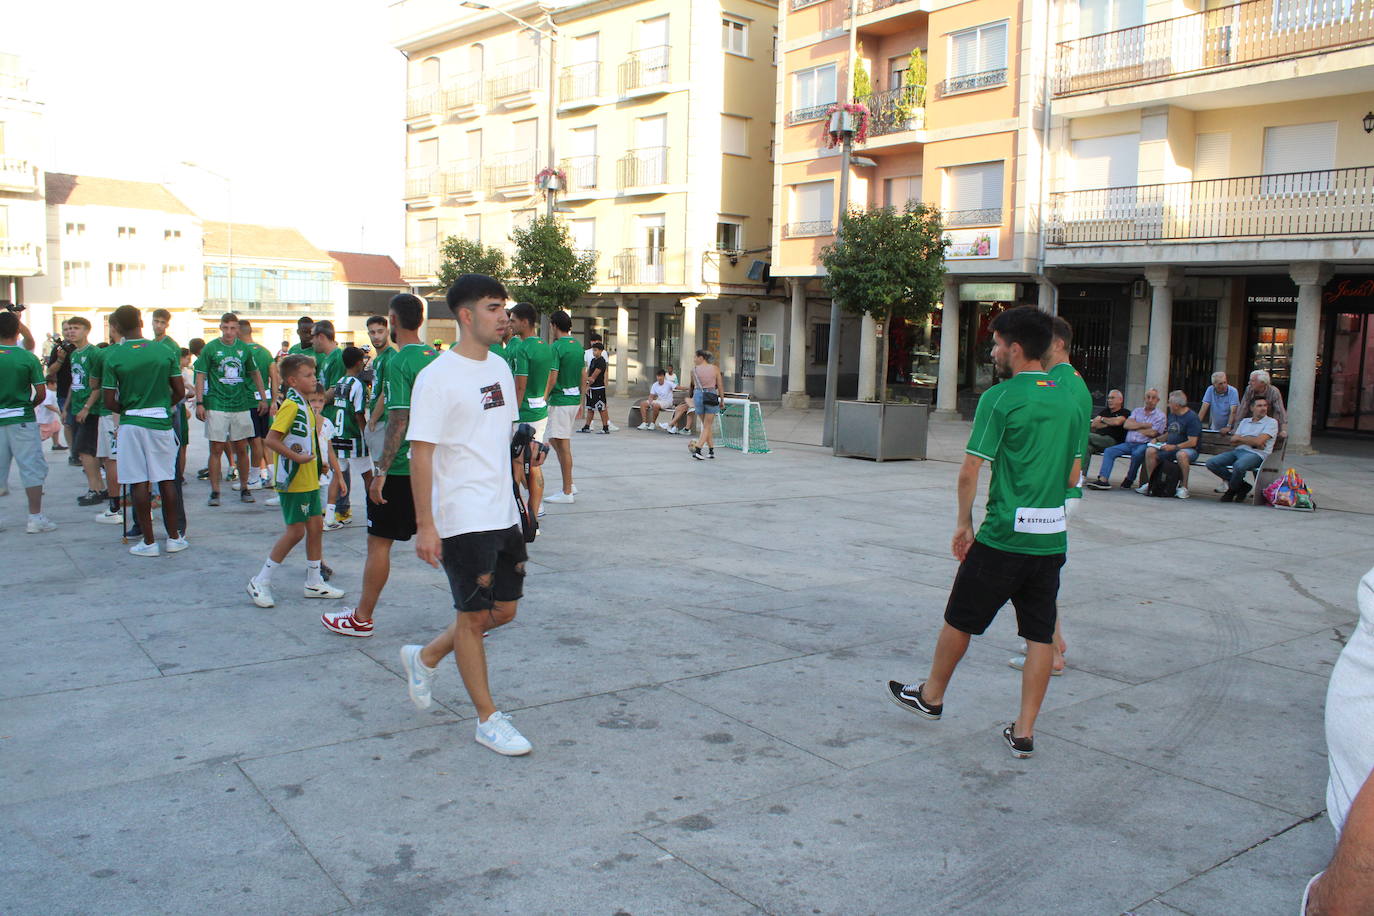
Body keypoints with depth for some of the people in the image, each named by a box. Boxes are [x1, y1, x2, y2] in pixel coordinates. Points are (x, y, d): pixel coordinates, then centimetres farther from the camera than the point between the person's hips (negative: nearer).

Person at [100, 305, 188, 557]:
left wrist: (124, 410, 14)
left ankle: (149, 542, 7)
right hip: (162, 422, 2)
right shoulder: (164, 351, -2)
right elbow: (180, 392, 1)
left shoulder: (113, 357, -6)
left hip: (132, 423, -2)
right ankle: (174, 537, 15)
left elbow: (109, 402, -6)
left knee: (140, 483, 3)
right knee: (167, 480, 9)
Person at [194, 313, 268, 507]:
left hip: (241, 405, 3)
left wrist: (263, 398, 15)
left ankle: (244, 489, 17)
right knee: (216, 449, -1)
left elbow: (255, 373, 18)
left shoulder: (244, 348, 7)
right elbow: (200, 376, -2)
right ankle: (214, 491, 5)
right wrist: (200, 403, -9)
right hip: (216, 405, -3)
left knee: (241, 449, 7)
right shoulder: (210, 348, -2)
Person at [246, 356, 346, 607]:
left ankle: (314, 582, 21)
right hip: (294, 481, -9)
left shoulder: (304, 405, 13)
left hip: (309, 480, 9)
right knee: (296, 531, -5)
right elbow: (271, 440, -24)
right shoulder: (291, 405, -17)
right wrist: (297, 457, -23)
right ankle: (260, 582, 7)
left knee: (316, 526, 11)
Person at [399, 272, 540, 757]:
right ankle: (488, 719, 18)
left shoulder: (499, 367, 10)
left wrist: (525, 446, 1)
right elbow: (421, 453, -16)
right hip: (463, 520, -8)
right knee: (475, 616, 3)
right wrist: (425, 526, -19)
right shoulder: (437, 377, -14)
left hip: (504, 514, 8)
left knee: (503, 610, 15)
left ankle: (424, 657, 36)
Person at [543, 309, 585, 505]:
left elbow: (552, 380, -18)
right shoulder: (578, 346, 11)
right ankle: (570, 484, 21)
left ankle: (567, 492, 1)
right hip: (575, 399, 9)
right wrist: (581, 401, 20)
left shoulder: (556, 347, -14)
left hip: (560, 400, -9)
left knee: (563, 445, -3)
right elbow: (584, 376, 15)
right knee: (554, 440, 19)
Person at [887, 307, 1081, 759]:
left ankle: (931, 695, 31)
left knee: (960, 620, 13)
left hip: (1003, 535, -6)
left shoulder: (1000, 398, -11)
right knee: (1040, 635, 9)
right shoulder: (1069, 401, 8)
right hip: (1052, 536, 6)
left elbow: (970, 472, -12)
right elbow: (1072, 475, 14)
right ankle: (1024, 731, 14)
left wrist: (964, 523, 0)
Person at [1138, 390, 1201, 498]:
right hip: (1170, 447, 7)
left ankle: (1184, 487, -27)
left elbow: (1192, 442, -19)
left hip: (1188, 449, -7)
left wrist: (1174, 447, -25)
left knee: (1181, 454, -41)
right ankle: (1150, 483, -11)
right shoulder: (1172, 415, 13)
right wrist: (1157, 439, 8)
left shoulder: (1192, 418, -12)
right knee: (1150, 451, -15)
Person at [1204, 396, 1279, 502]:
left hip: (1256, 454, -6)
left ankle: (1232, 490, -7)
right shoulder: (1245, 421, 23)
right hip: (1237, 451, 6)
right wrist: (1251, 441, -4)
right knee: (1211, 462, -15)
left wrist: (1240, 438, 3)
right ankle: (1242, 485, -5)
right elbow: (1233, 442, 11)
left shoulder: (1271, 422, 5)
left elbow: (1258, 441, -10)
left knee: (1239, 465, -39)